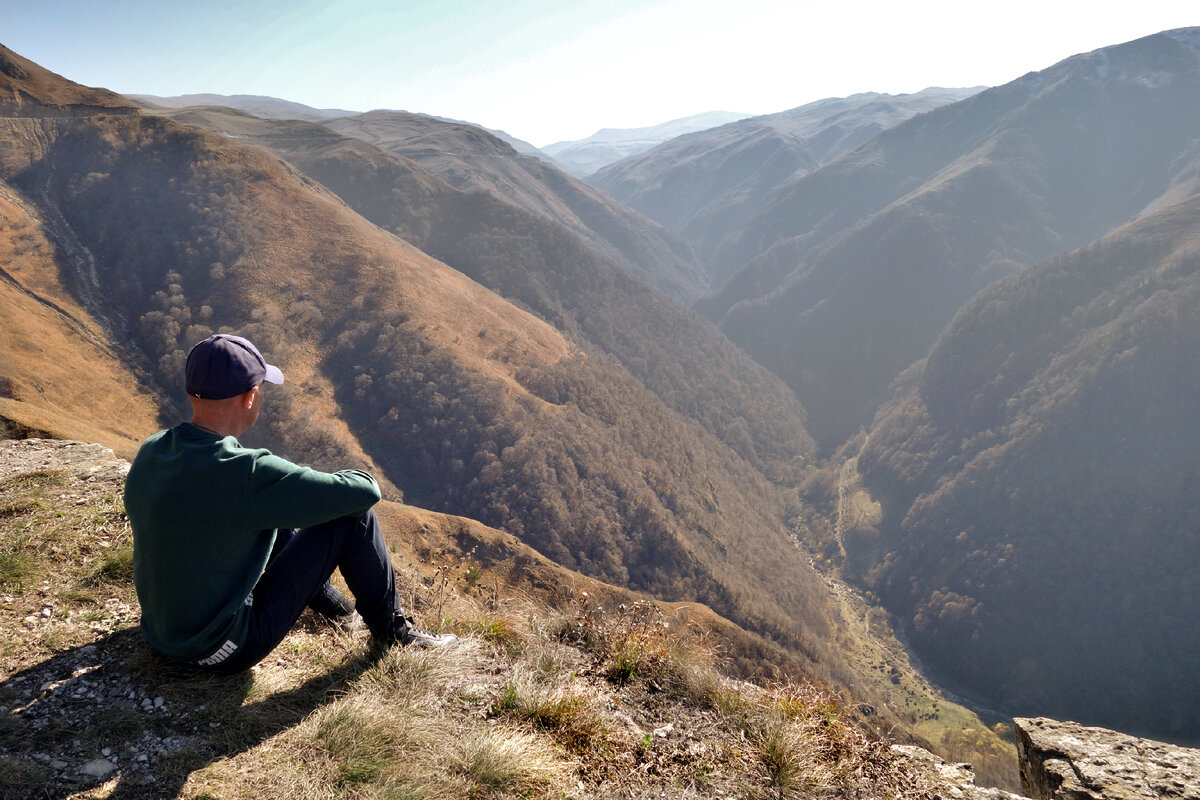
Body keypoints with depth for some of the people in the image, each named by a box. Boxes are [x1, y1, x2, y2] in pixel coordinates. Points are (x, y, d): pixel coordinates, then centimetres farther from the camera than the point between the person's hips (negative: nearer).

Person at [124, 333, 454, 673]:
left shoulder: (148, 453, -6)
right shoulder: (249, 474, -31)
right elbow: (365, 489, -23)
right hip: (229, 649, -8)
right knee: (353, 515, -8)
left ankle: (329, 603, 40)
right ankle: (390, 627, 14)